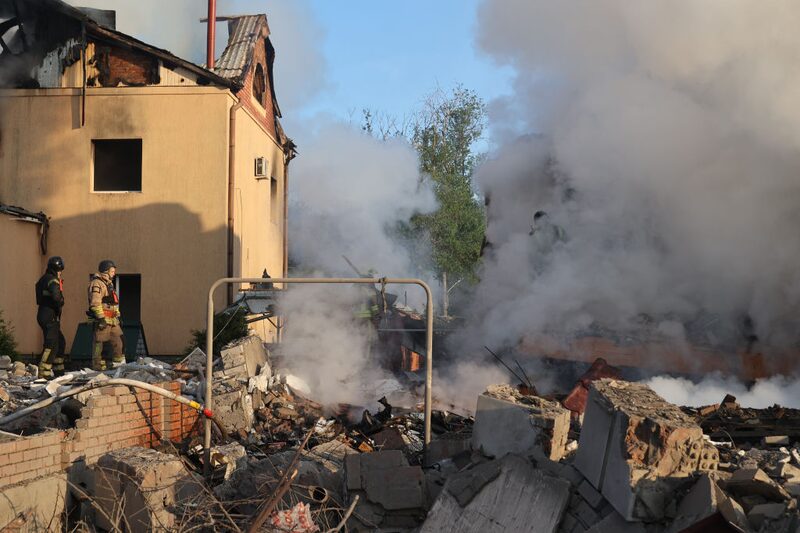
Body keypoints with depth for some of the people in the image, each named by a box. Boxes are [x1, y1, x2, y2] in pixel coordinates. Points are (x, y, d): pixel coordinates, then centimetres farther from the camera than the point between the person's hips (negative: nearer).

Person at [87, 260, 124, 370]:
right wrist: (101, 318, -24)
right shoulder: (96, 283, -11)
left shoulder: (109, 283, 22)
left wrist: (118, 316, 25)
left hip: (112, 320, 10)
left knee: (118, 341, 8)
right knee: (99, 344, -5)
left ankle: (119, 364, 15)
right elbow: (95, 303, -20)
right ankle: (98, 367, -1)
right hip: (101, 321, -10)